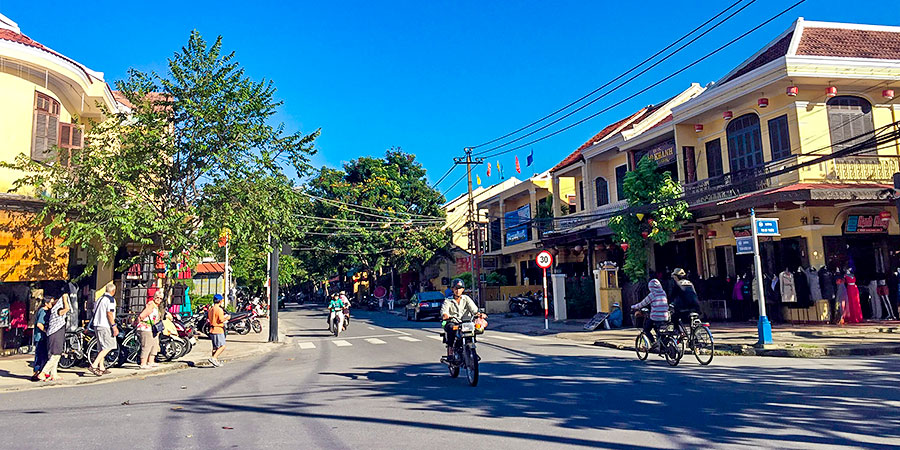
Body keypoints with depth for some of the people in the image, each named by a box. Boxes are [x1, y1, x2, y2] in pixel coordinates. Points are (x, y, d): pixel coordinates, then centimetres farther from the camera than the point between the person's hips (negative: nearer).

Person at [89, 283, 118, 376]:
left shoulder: (100, 299, 19)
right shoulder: (110, 299, -9)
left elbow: (95, 312, 24)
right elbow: (109, 313, -18)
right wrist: (114, 326, -18)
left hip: (96, 325, 9)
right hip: (105, 326, -9)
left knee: (103, 347, 16)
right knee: (108, 347, -9)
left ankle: (101, 368, 18)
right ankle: (94, 365, -18)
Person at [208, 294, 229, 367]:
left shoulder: (210, 309, 12)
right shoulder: (219, 309, -14)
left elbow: (208, 320, 16)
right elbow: (221, 320, -21)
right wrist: (227, 318, -4)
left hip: (212, 330, 9)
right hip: (218, 330, -9)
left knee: (215, 347, 14)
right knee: (222, 346, -6)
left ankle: (215, 361, 16)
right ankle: (213, 358, -17)